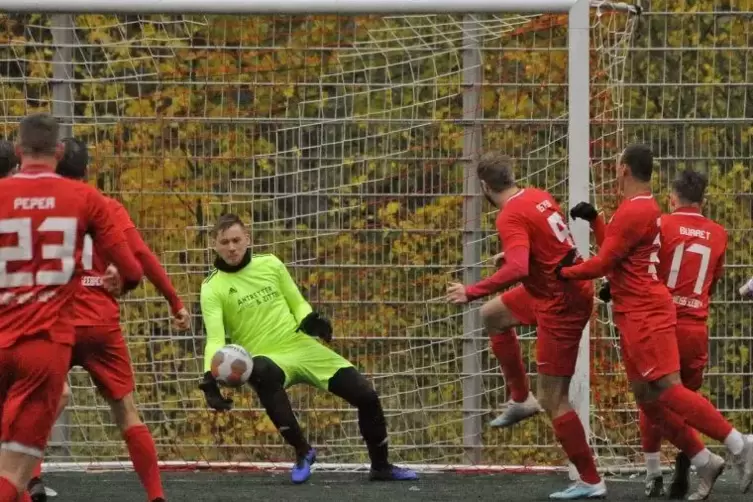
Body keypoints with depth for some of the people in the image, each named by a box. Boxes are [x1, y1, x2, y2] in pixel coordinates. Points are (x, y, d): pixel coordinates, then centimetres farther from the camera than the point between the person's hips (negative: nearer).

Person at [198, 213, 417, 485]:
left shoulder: (269, 264, 5)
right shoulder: (213, 288, -6)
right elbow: (215, 338, -16)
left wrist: (309, 320, -9)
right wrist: (210, 378, -33)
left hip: (301, 346, 4)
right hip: (268, 359, -4)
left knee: (366, 396, -4)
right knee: (263, 373, -42)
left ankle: (381, 467, 21)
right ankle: (302, 452, -26)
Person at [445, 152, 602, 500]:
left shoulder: (511, 217, -22)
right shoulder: (538, 197, 3)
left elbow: (517, 269, -35)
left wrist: (472, 292, -29)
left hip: (561, 304, -10)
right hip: (559, 287, 10)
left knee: (553, 400, -4)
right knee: (492, 315, 29)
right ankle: (521, 399, 33)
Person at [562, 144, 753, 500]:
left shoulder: (633, 212, -16)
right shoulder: (646, 208, 16)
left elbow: (604, 263, -15)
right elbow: (615, 249, 27)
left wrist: (564, 273, 0)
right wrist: (593, 221, 18)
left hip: (645, 314, -10)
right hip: (636, 314, 10)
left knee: (667, 389, -15)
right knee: (645, 395, 8)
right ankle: (704, 462, 8)